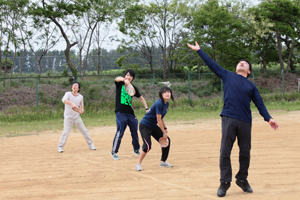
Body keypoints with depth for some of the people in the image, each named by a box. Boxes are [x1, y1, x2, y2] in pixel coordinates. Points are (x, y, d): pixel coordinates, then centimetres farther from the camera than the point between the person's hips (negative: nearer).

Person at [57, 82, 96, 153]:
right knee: (66, 132, -13)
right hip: (68, 117, -4)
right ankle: (60, 147, -1)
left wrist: (82, 110, -4)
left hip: (77, 117, 4)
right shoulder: (68, 94, -7)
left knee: (84, 131, 6)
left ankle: (90, 145, 20)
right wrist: (72, 104, -44)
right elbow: (64, 100, -29)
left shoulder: (80, 97, 4)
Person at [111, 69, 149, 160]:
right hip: (120, 112, -5)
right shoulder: (120, 83, 0)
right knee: (120, 132, -12)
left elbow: (140, 97, 21)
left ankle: (136, 150, 30)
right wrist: (124, 80, -46)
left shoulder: (133, 88, 11)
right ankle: (114, 152, -1)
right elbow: (117, 78, -24)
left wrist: (146, 108, 12)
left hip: (130, 113, 5)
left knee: (134, 131, 10)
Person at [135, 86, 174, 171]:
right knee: (147, 145, -23)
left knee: (167, 140, 6)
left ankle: (163, 162, 20)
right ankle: (138, 164, -6)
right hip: (145, 126, -9)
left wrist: (165, 128, 7)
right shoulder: (159, 104, -25)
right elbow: (159, 120, -22)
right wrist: (164, 133, -15)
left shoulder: (166, 104, 3)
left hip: (153, 126, 10)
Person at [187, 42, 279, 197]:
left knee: (245, 152, 6)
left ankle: (242, 179, 23)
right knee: (225, 152, -5)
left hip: (245, 122, 2)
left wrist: (268, 118, -3)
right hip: (229, 119, -2)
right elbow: (211, 64, 17)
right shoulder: (228, 76, 14)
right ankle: (224, 182, 2)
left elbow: (260, 104, 10)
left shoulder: (251, 86, 17)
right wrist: (199, 50, 17)